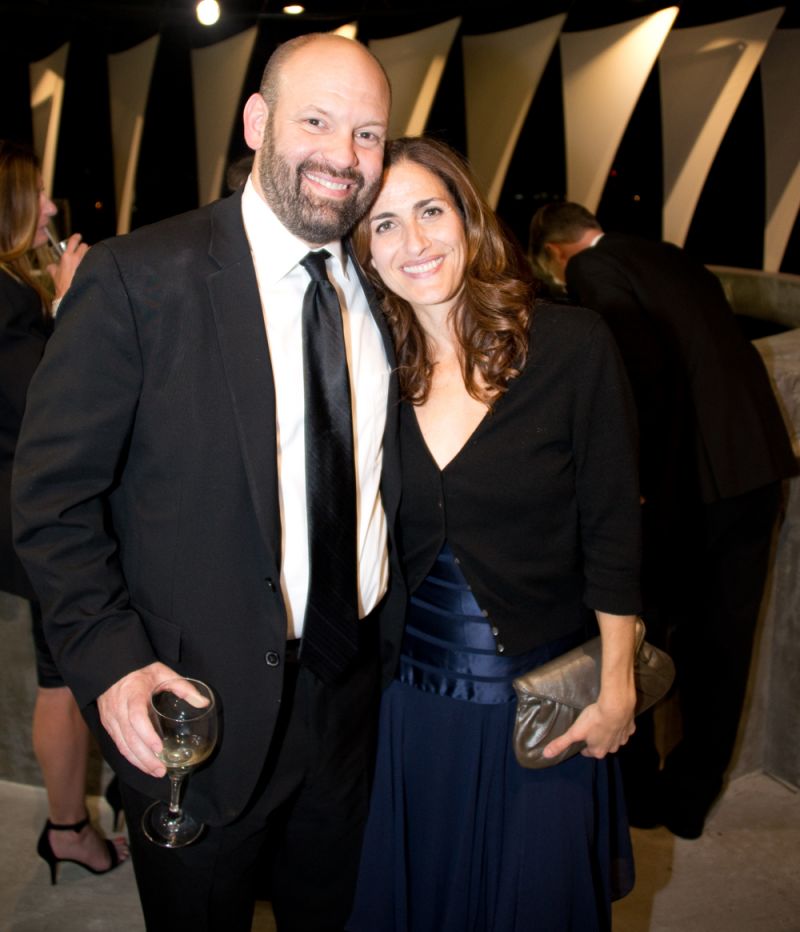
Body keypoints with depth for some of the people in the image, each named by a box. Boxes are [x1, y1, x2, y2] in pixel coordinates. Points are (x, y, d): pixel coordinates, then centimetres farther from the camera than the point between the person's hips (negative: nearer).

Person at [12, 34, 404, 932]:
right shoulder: (138, 276, -14)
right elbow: (53, 495, -12)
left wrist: (396, 636, 5)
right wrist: (112, 663, -20)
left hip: (354, 693, 5)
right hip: (197, 715, -4)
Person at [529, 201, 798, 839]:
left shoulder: (592, 268, -5)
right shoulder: (672, 258, 19)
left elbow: (645, 362, -19)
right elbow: (723, 348, 18)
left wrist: (642, 474, -10)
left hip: (690, 476, -8)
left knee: (636, 631, 12)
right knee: (720, 641, 16)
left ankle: (636, 787, 29)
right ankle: (691, 797, 32)